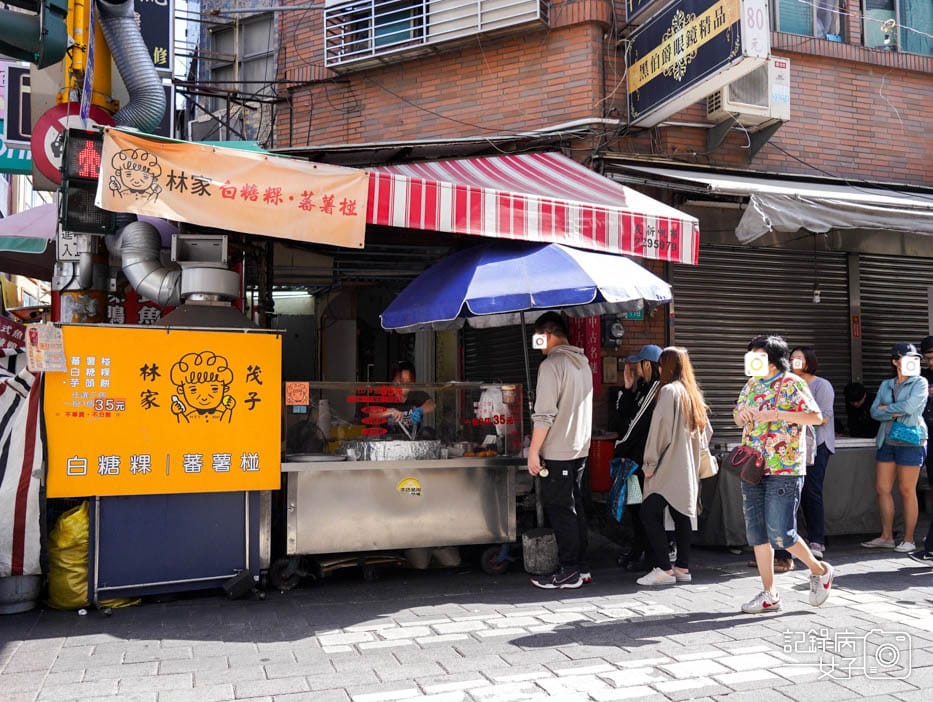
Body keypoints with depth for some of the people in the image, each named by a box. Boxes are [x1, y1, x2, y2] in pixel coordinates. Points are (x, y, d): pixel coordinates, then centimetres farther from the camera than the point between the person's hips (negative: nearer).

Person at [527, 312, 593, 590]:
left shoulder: (552, 364, -14)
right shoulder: (583, 363, 12)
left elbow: (544, 414, -19)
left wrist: (533, 451, -14)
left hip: (557, 452, -9)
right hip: (580, 449, 9)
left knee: (560, 511, -1)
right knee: (575, 508, 14)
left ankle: (569, 572, 4)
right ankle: (581, 567, 20)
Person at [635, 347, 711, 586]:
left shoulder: (669, 390, -12)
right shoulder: (693, 393, 13)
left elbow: (659, 429, -15)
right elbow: (706, 431, 19)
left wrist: (650, 463, -10)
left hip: (669, 466, -9)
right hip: (689, 467, 9)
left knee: (650, 513, -8)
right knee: (682, 513, 11)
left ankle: (664, 569, -10)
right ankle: (683, 567, 14)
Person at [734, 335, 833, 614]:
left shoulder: (792, 384, -6)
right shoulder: (751, 385, 14)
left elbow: (816, 416, -14)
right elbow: (738, 416, 24)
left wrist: (777, 415, -22)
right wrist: (741, 415, 0)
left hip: (784, 469, -7)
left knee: (779, 533, -8)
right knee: (756, 533, 7)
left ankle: (820, 570, 20)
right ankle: (769, 594, 17)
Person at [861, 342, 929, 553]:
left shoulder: (920, 383, -1)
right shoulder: (886, 384, 13)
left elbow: (909, 407, -16)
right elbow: (874, 412, 4)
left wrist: (886, 408, -3)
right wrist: (896, 413, -11)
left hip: (910, 441, -5)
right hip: (886, 441, 5)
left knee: (907, 491, -2)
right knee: (882, 489, 6)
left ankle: (908, 540, 8)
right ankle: (886, 537, 16)